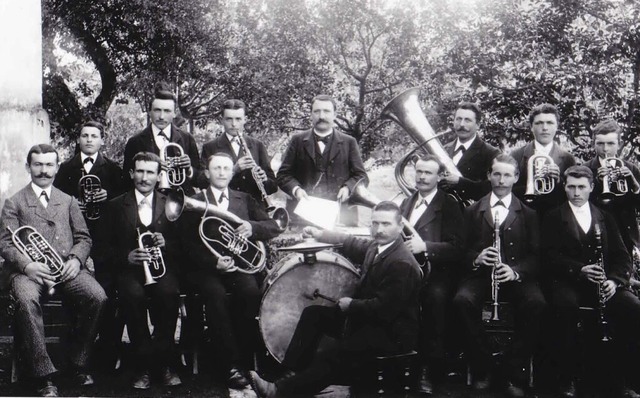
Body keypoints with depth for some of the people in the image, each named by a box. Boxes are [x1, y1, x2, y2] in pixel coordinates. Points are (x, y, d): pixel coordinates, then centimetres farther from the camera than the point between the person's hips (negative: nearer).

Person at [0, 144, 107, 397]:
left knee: (97, 297, -26)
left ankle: (78, 362, -8)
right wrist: (27, 265, -17)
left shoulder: (68, 202, 22)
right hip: (29, 269, -2)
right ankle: (43, 376, -28)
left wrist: (76, 260, -7)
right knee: (26, 300, -36)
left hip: (66, 267, 2)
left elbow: (83, 238, 16)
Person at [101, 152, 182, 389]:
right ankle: (142, 366, -19)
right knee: (133, 295, -34)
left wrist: (165, 244, -11)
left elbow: (183, 244, 10)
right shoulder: (116, 206, 12)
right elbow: (106, 247, 7)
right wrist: (126, 257, -13)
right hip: (129, 269, 0)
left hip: (163, 267, 0)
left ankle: (164, 363, -17)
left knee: (169, 293, -33)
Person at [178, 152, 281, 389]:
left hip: (239, 264, 2)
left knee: (251, 293, -29)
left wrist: (252, 227, -12)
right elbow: (189, 244, -2)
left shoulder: (245, 200, 18)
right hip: (206, 267, -2)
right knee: (216, 295, -33)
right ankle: (231, 365, -26)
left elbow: (273, 228, 10)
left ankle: (245, 360, -17)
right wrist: (213, 262, -19)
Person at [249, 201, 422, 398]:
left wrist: (351, 304, -13)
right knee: (313, 313, 6)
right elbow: (351, 243, 24)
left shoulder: (402, 264, -25)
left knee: (331, 359, -27)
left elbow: (384, 309, -27)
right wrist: (320, 234, 16)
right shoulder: (376, 246, 4)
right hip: (366, 317, 10)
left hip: (393, 333, -10)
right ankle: (292, 373, 1)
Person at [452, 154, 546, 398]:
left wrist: (515, 271, -17)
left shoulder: (528, 214, 12)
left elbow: (536, 255, 4)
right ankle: (482, 368, -13)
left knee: (537, 304, -32)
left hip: (517, 277, 0)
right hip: (480, 275, 0)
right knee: (462, 301, -32)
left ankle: (512, 372, -15)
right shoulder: (472, 212, 13)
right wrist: (476, 258, -15)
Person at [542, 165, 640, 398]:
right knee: (566, 305, -37)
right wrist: (580, 270, -19)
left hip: (605, 284, 3)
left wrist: (615, 280, -8)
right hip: (568, 282, -3)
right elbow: (550, 257, -2)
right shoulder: (553, 218, 10)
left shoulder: (605, 218, 21)